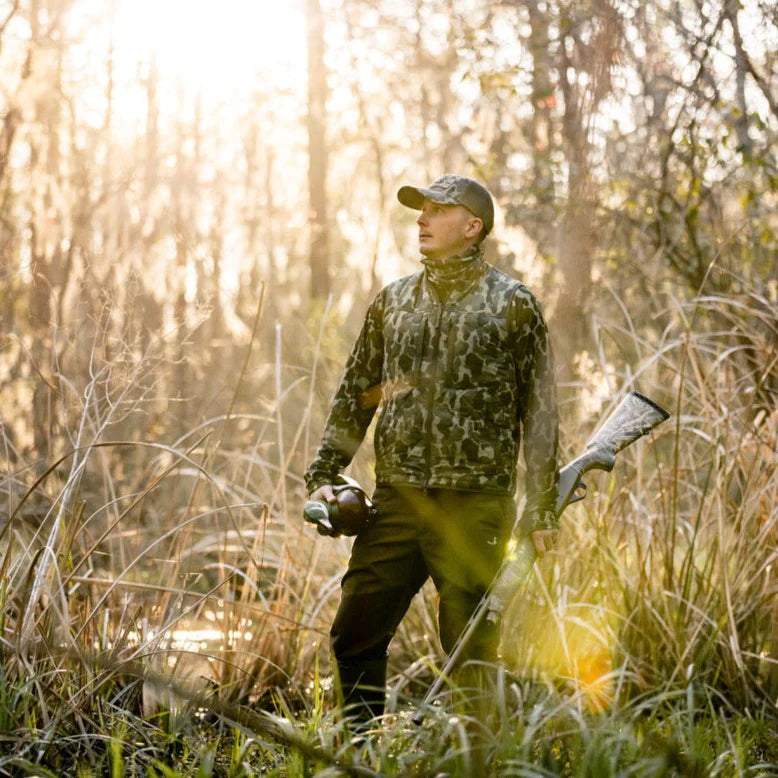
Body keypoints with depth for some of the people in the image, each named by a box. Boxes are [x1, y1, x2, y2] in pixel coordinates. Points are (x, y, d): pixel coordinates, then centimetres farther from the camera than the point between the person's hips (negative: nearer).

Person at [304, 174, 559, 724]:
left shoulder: (513, 305, 1)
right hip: (397, 499, 4)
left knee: (471, 651, 2)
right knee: (355, 636, 3)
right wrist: (324, 474, 9)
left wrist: (542, 509, -5)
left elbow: (539, 414, -1)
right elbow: (354, 395, 19)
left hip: (475, 506, -4)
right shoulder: (393, 301, 14)